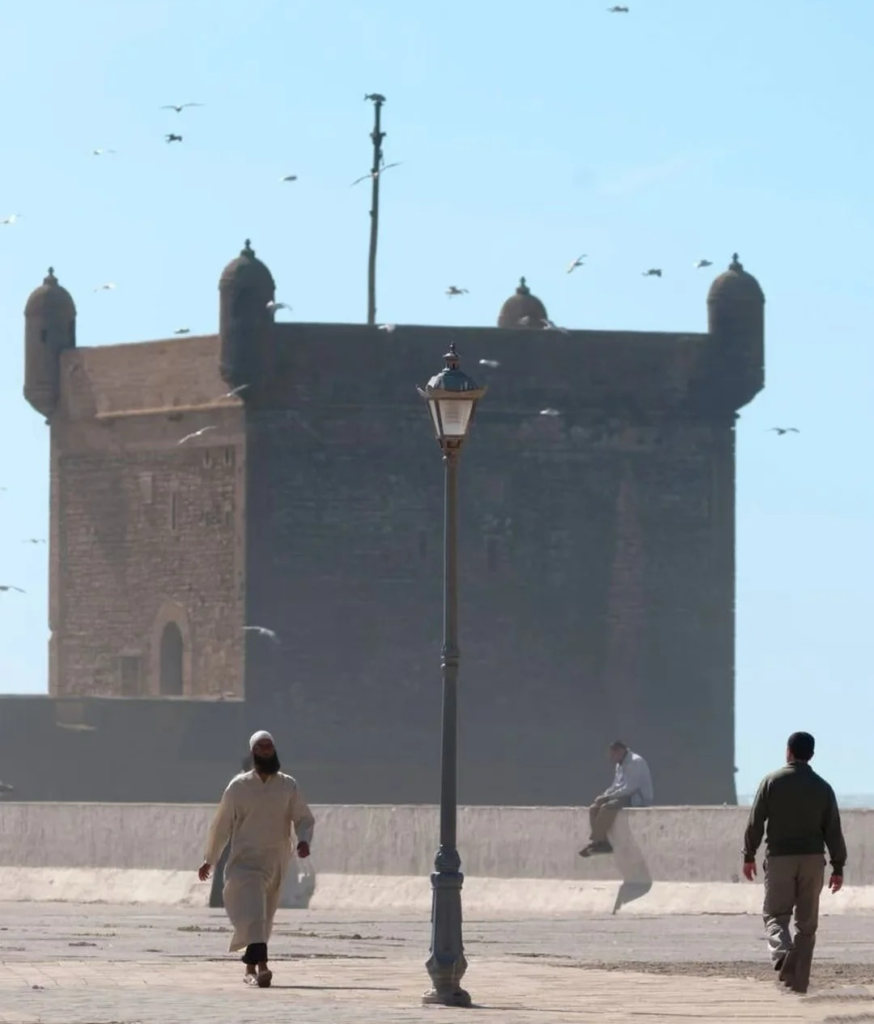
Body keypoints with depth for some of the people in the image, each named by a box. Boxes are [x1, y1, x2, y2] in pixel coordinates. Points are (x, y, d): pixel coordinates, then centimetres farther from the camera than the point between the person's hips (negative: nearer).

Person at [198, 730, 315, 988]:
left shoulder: (288, 786, 3)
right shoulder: (239, 787, -2)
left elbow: (304, 818, 6)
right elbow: (221, 826, 6)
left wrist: (304, 840, -17)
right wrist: (209, 860, 12)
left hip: (276, 864, 3)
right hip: (245, 862, -3)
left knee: (263, 919, 11)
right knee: (253, 915, -21)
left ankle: (250, 968, 27)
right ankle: (261, 967, -33)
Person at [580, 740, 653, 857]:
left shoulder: (635, 762, -14)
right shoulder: (620, 765, 15)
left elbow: (630, 788, -22)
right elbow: (616, 787, 20)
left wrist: (608, 796, -20)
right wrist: (604, 796, 0)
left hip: (638, 800, -10)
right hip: (625, 797, 10)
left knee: (607, 808, -30)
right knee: (594, 809, -6)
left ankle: (595, 841, -24)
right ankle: (602, 842, -15)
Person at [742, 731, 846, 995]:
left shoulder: (772, 782, -2)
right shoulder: (822, 787, 3)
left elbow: (755, 822, -2)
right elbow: (833, 831, 3)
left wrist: (749, 855, 7)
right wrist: (838, 866, 9)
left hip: (779, 857, -2)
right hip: (812, 859, 2)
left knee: (775, 914, 4)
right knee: (806, 922, 8)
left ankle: (783, 954, -26)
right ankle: (799, 980, 8)